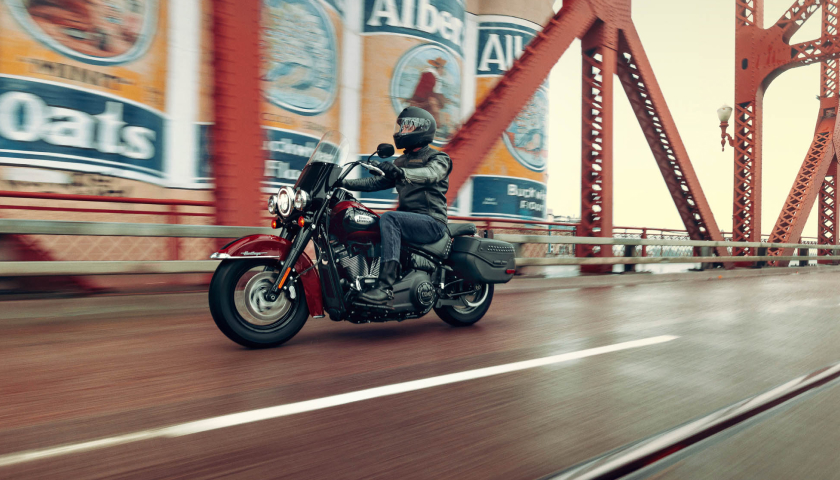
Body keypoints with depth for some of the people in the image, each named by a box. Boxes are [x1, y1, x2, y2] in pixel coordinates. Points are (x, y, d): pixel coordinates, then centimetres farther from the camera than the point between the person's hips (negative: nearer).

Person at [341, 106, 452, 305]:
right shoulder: (402, 162, 22)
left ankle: (386, 286, -39)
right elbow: (376, 182, 17)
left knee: (388, 218, -32)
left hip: (432, 222, -7)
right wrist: (343, 183, 5)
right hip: (408, 219, 7)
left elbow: (430, 174, -24)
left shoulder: (438, 158, 0)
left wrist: (401, 172, -42)